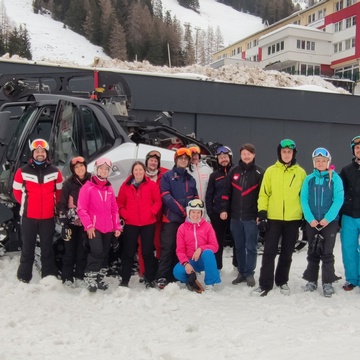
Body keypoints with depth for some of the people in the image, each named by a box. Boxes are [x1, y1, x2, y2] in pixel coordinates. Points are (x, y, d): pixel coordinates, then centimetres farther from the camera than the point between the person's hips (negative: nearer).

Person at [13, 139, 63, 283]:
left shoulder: (55, 172, 1)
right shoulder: (22, 171, -3)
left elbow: (59, 191, 11)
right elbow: (17, 191, 6)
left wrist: (52, 204, 9)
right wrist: (27, 205, 8)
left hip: (48, 217, 1)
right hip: (28, 216, -1)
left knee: (47, 246, 9)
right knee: (28, 247, 8)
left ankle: (49, 276, 17)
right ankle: (24, 276, 18)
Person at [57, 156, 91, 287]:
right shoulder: (69, 183, -4)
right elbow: (62, 204, -5)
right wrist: (64, 223, -10)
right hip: (71, 222, -2)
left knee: (83, 250, 7)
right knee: (70, 251, 3)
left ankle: (80, 276, 19)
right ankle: (67, 277, 12)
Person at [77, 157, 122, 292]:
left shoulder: (109, 188, 12)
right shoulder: (88, 187, -4)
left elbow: (114, 209, 15)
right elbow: (81, 209, -9)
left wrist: (117, 226, 10)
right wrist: (88, 225, -14)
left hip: (108, 228, 6)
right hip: (94, 227, -6)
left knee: (105, 254, 11)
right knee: (97, 252, -18)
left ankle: (100, 278, 23)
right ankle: (90, 278, -5)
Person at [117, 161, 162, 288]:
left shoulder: (151, 185, 0)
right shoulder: (125, 185, 3)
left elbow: (158, 201, 2)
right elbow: (120, 203, 6)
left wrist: (152, 212, -12)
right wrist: (124, 214, -9)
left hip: (148, 223, -1)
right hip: (130, 223, 1)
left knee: (147, 251, 7)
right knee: (128, 252, 6)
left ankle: (150, 280, 17)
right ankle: (124, 280, 15)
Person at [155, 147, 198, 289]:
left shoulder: (191, 179, 18)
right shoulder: (167, 176, 2)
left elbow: (195, 198, 18)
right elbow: (165, 196, -9)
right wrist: (181, 210, -15)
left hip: (188, 218, 5)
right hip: (171, 218, -5)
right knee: (168, 247, -7)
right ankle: (162, 277, -4)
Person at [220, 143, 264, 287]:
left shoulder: (259, 173, -1)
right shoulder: (234, 171, 8)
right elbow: (226, 192, 9)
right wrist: (224, 209, 2)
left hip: (251, 217, -3)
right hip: (235, 216, 4)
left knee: (251, 247, 1)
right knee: (239, 246, 10)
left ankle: (249, 274, 10)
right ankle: (241, 273, 20)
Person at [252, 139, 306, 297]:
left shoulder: (300, 172, 4)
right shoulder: (270, 171, 2)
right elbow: (264, 194, 1)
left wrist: (306, 216, 5)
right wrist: (262, 214, -5)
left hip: (293, 219, 1)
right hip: (273, 218, -1)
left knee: (287, 253, 12)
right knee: (269, 252, -1)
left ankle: (282, 281, 27)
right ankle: (265, 284, 6)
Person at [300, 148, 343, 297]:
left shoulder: (335, 178, -4)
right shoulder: (309, 179, 3)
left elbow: (339, 199, -9)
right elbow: (303, 199, 0)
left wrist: (327, 218, -16)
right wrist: (310, 218, -12)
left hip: (330, 222, -3)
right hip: (312, 222, 3)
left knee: (327, 253, 1)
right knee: (313, 252, 11)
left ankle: (328, 283, 11)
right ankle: (311, 280, 22)